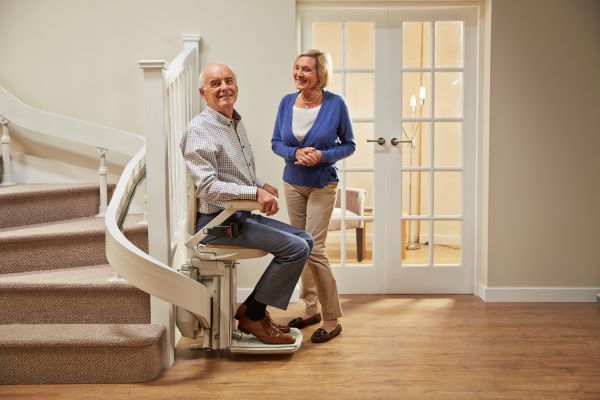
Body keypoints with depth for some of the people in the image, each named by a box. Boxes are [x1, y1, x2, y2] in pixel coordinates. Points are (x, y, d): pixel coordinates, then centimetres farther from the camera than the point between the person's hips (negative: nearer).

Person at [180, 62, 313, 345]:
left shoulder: (236, 123, 14)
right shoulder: (199, 130, -14)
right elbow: (208, 187, -23)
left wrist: (262, 185, 7)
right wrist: (256, 193, -25)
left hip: (242, 215, 10)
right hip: (218, 222, -10)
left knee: (304, 239, 10)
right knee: (296, 248, -17)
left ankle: (256, 311, 14)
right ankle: (251, 314, -1)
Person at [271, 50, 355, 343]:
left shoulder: (335, 104, -11)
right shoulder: (287, 102, -1)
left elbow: (349, 144, -3)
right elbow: (276, 142, 5)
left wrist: (323, 155, -20)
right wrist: (295, 153, -15)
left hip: (322, 185, -5)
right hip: (292, 183, 5)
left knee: (314, 247, -10)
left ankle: (332, 319, 4)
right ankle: (311, 308, 27)